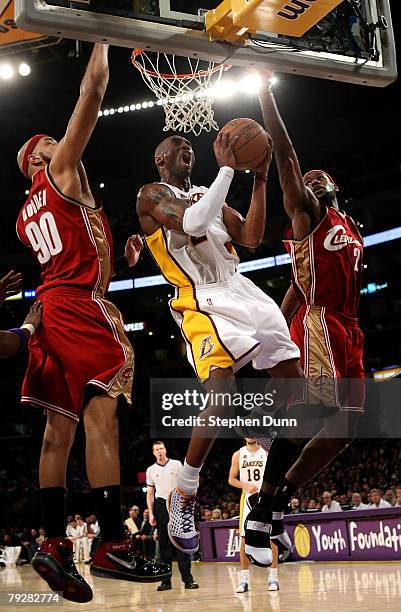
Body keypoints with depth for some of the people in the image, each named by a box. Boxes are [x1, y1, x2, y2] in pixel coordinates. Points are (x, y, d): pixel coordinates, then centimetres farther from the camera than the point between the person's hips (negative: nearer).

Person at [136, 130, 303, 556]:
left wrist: (260, 177, 5)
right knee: (222, 396, -24)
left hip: (241, 290, 8)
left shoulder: (206, 196, 22)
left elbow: (251, 238, 10)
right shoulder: (153, 194, 0)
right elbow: (193, 223, -21)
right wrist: (226, 168, -16)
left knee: (294, 381, 7)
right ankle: (182, 500, -11)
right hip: (203, 301, -8)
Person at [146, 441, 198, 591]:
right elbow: (150, 493, 11)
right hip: (161, 506, 2)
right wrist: (151, 514, 3)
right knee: (164, 544, 2)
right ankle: (166, 580, 6)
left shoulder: (177, 464, 4)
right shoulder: (151, 470, 9)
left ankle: (187, 579, -5)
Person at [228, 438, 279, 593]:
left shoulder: (267, 453, 2)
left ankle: (273, 578, 4)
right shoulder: (238, 455, 5)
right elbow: (231, 479, 6)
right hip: (248, 498, 1)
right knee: (245, 539, -1)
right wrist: (246, 486, -11)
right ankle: (244, 579, 5)